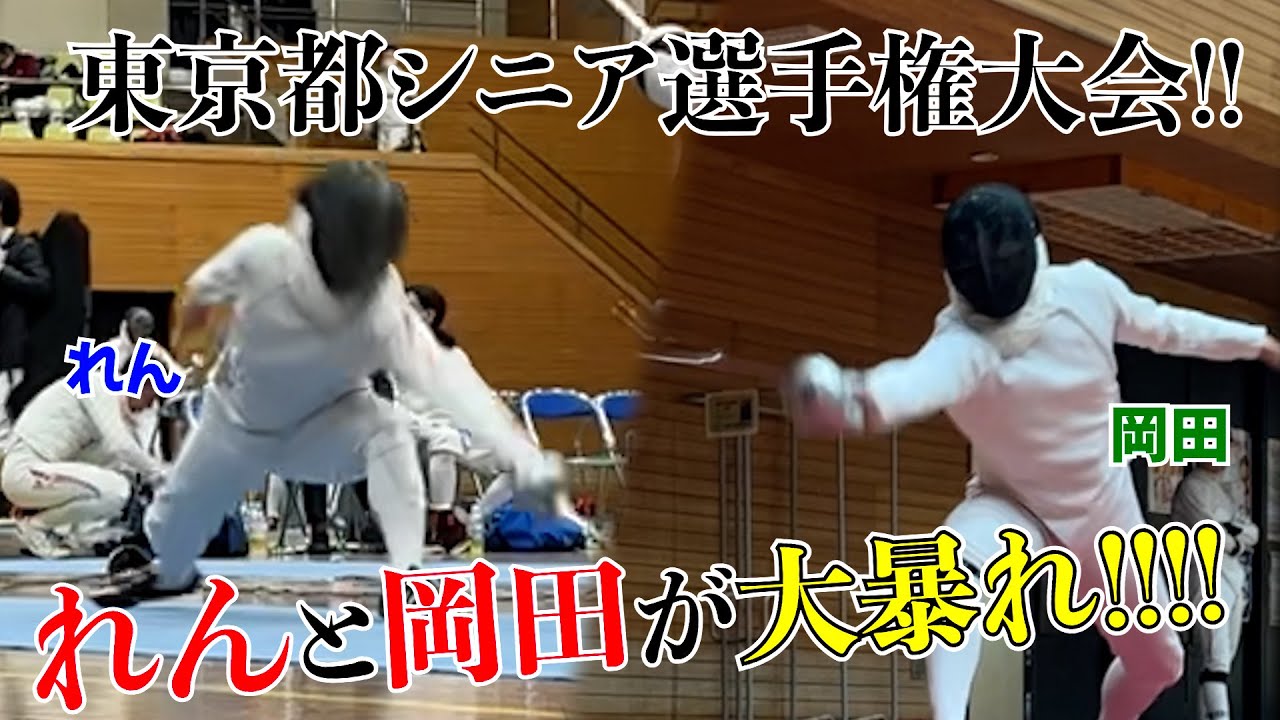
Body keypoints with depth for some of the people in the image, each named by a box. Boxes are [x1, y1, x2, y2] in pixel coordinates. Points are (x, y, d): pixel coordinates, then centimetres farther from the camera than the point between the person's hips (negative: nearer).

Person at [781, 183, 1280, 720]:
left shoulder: (1086, 288, -18)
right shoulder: (961, 341, -33)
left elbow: (1158, 325, 5)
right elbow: (923, 376, -59)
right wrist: (865, 398, -83)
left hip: (1102, 508, 5)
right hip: (1014, 504, -4)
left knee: (1159, 663, 18)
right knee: (957, 568, -40)